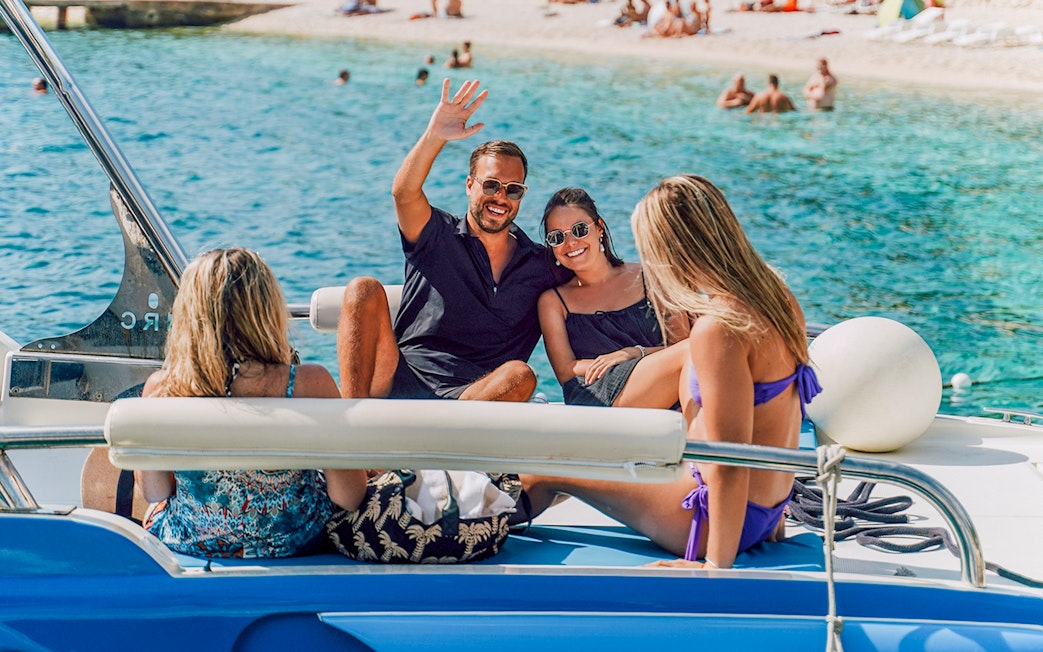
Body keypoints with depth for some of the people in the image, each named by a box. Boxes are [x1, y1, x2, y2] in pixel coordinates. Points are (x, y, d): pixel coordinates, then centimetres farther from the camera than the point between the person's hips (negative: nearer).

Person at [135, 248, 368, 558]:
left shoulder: (160, 389, -25)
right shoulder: (310, 385, -30)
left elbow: (155, 492, -8)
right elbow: (349, 498, -19)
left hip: (188, 544, 1)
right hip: (293, 542, 0)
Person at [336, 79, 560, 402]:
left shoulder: (540, 266, 16)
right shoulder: (438, 236, 7)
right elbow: (404, 194, -11)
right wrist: (435, 136, -26)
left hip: (479, 396, 1)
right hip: (400, 382, -1)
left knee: (521, 376, -31)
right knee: (365, 289, -20)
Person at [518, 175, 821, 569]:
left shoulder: (717, 330, -25)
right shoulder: (777, 298, 2)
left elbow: (730, 462, -25)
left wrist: (718, 564, -20)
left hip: (714, 521, -9)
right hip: (768, 509, 9)